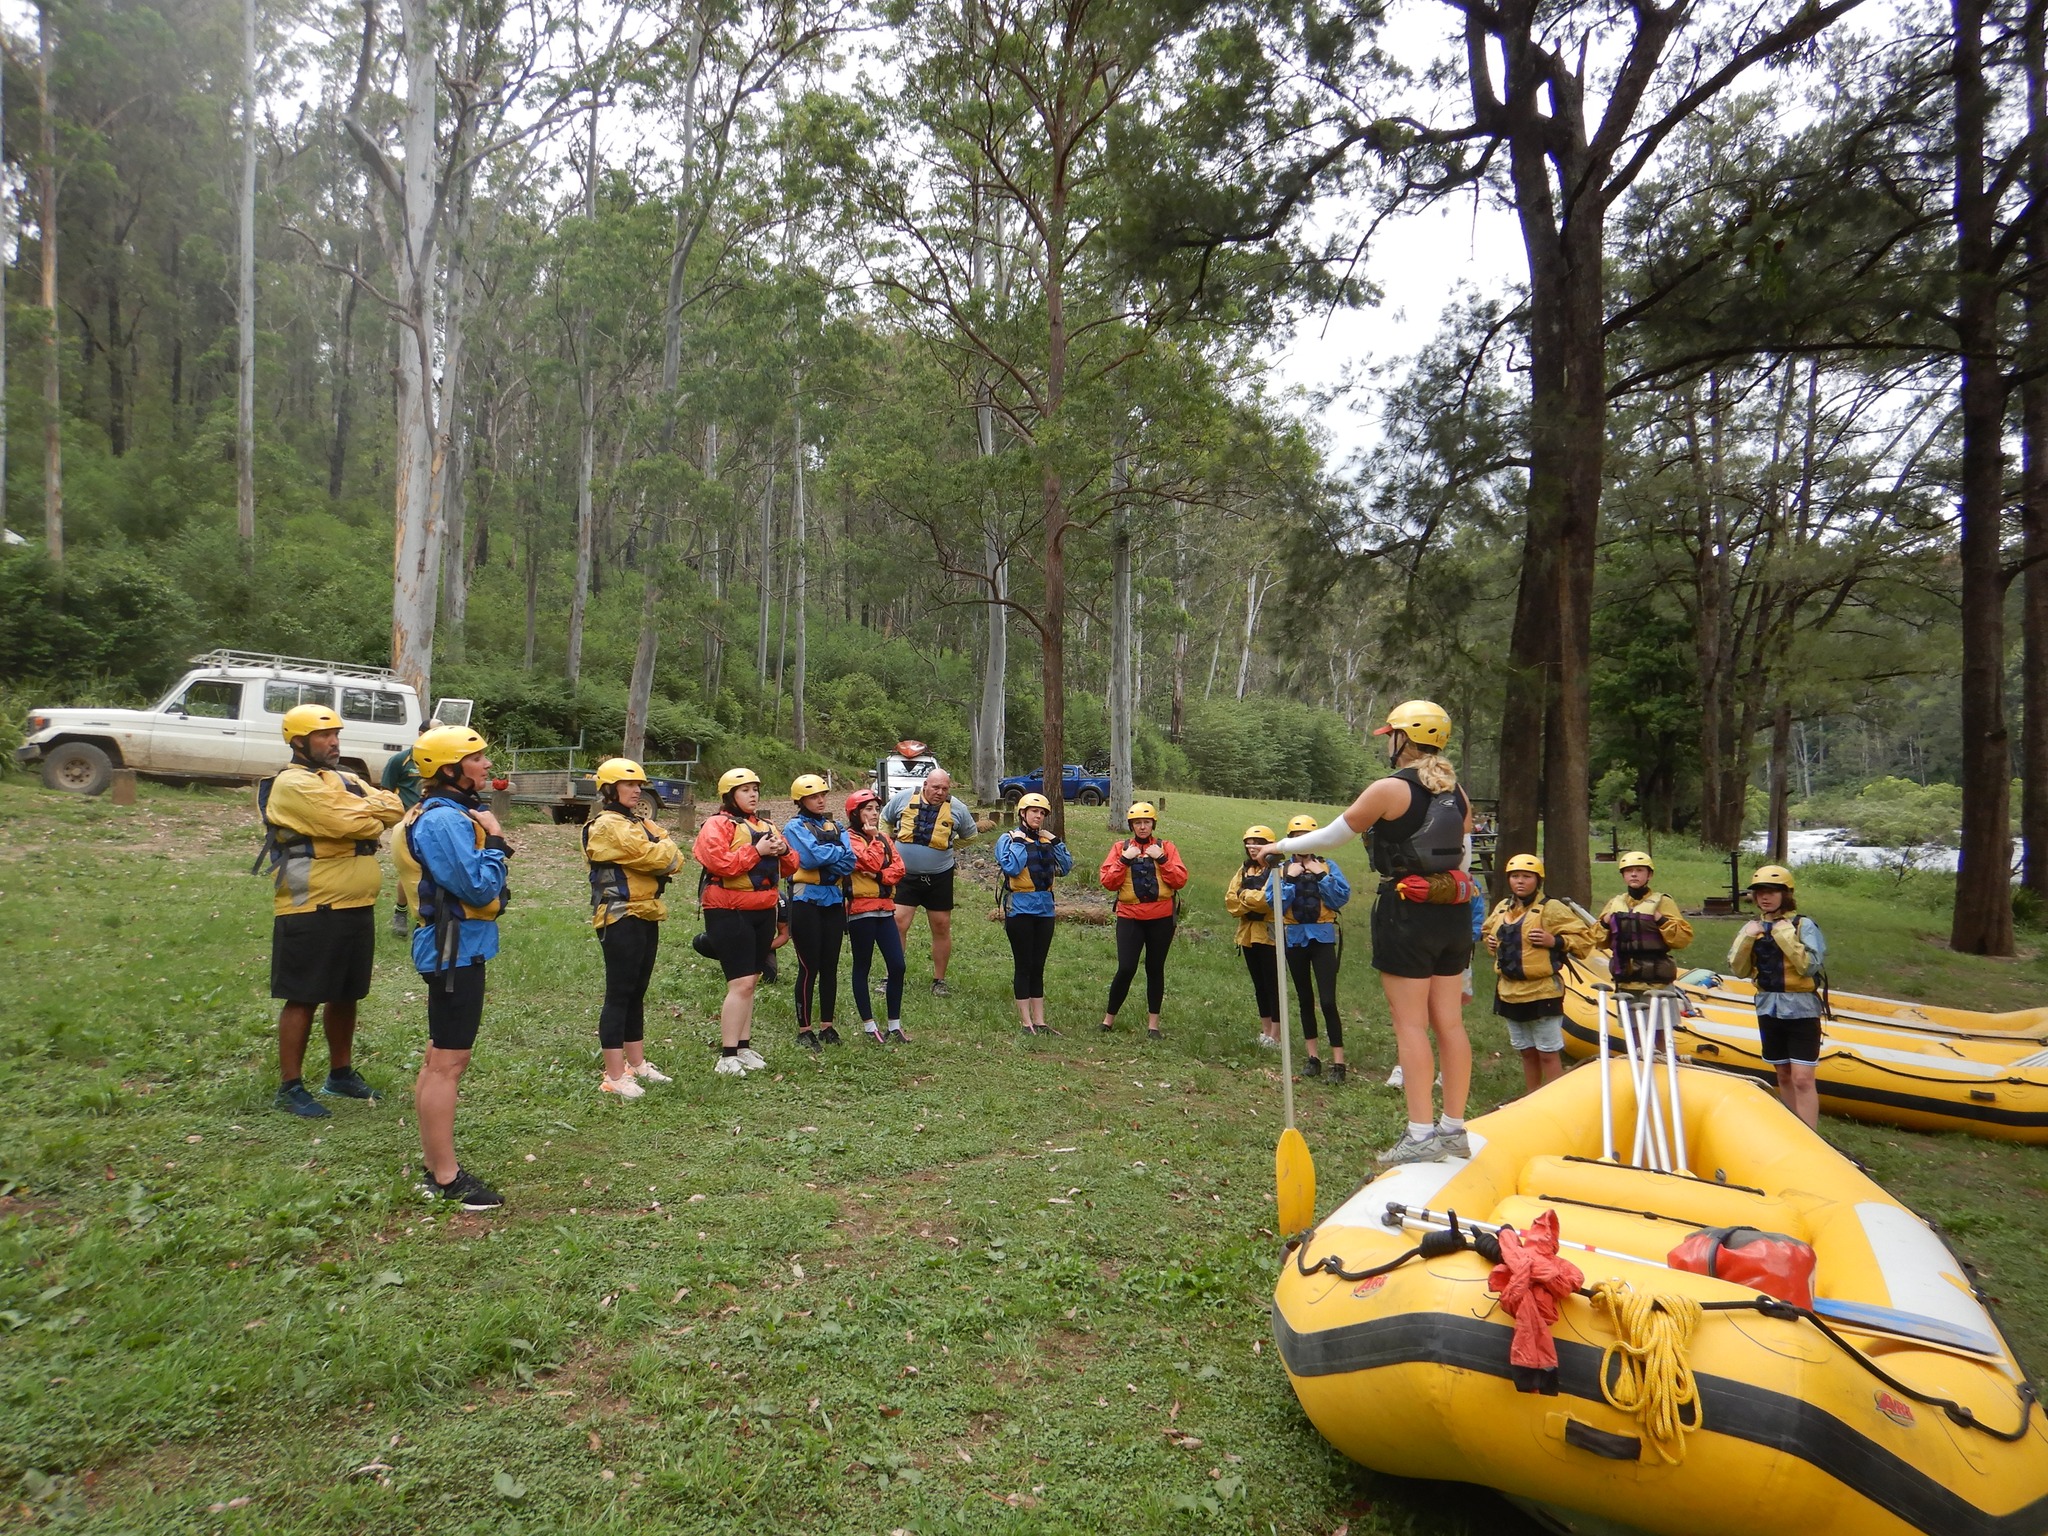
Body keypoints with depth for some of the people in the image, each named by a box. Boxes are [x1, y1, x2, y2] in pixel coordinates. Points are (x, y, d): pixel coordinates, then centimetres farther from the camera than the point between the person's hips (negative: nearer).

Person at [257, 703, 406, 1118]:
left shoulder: (346, 781, 16)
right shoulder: (293, 784, -12)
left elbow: (393, 806, 2)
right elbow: (348, 824, -22)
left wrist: (363, 811, -14)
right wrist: (376, 815, -4)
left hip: (357, 908, 8)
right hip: (311, 912, -8)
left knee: (346, 994, 17)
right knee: (302, 999, 0)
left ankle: (341, 1073, 31)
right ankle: (290, 1087, 10)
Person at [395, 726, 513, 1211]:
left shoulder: (450, 813, 15)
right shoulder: (444, 820, -18)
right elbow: (479, 889, -22)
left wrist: (491, 843, 1)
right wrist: (494, 841, -12)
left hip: (455, 947, 11)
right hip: (456, 948, -11)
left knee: (441, 1059, 16)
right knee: (448, 1062, -6)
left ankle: (436, 1169, 26)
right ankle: (446, 1180, 1)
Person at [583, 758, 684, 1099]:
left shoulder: (641, 824, 17)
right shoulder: (607, 826, -11)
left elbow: (674, 857, 6)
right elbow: (652, 856, -20)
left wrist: (661, 853, -12)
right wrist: (664, 851, 0)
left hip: (647, 915, 9)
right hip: (621, 919, -9)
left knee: (637, 993, 15)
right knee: (619, 995, -6)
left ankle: (637, 1063, 24)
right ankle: (614, 1077, -3)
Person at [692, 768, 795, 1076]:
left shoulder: (767, 827, 17)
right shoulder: (717, 825, -5)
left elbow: (790, 868, 16)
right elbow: (719, 863, -21)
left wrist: (783, 851, -5)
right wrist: (756, 851, -18)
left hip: (763, 912, 7)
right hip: (729, 913, -7)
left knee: (751, 983, 12)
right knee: (741, 984, -13)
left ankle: (744, 1047, 21)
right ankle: (727, 1057, -9)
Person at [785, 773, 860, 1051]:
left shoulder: (835, 827, 14)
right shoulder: (795, 827, -1)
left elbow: (849, 862, -1)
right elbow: (812, 856, -19)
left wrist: (824, 856, -14)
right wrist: (839, 852, -4)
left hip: (834, 901, 5)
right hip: (807, 901, -5)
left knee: (830, 966, 8)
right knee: (809, 967, -3)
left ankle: (827, 1026, 17)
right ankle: (804, 1029, 5)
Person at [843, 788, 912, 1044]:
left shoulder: (884, 837, 15)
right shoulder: (850, 838, -5)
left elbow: (898, 867, 3)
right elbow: (872, 862, -18)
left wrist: (880, 876, -13)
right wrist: (874, 838, -7)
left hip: (885, 908, 6)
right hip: (861, 909, -6)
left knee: (897, 965, 0)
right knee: (862, 967, 4)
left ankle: (895, 1024, 10)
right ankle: (868, 1025, 12)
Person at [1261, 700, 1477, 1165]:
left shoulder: (1390, 789, -11)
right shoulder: (1456, 793, 10)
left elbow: (1332, 836, -3)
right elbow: (1462, 855, 15)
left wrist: (1282, 846, 12)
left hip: (1407, 913, -7)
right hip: (1454, 913, 7)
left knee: (1410, 1024, -3)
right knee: (1449, 1023, 9)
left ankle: (1421, 1134, -2)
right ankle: (1454, 1129, 15)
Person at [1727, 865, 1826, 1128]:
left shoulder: (1804, 925, -8)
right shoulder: (1752, 927, 6)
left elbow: (1810, 966, -19)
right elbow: (1739, 970, 2)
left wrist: (1786, 937, -22)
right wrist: (1746, 939, -11)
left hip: (1801, 1009, -5)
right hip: (1768, 1008, 5)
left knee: (1802, 1079, -11)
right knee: (1783, 1076, 14)